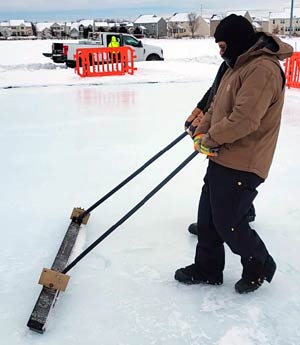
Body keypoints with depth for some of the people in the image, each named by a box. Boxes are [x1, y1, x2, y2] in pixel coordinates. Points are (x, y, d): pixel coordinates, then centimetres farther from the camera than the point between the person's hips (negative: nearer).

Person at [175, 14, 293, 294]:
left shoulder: (263, 69, -20)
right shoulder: (238, 66, 15)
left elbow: (244, 118, -28)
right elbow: (217, 105, 17)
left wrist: (211, 138, -15)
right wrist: (201, 132, 2)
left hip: (241, 165, -10)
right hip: (222, 158, 10)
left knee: (228, 223, 1)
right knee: (207, 217, 15)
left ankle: (260, 267, 26)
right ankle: (207, 268, 32)